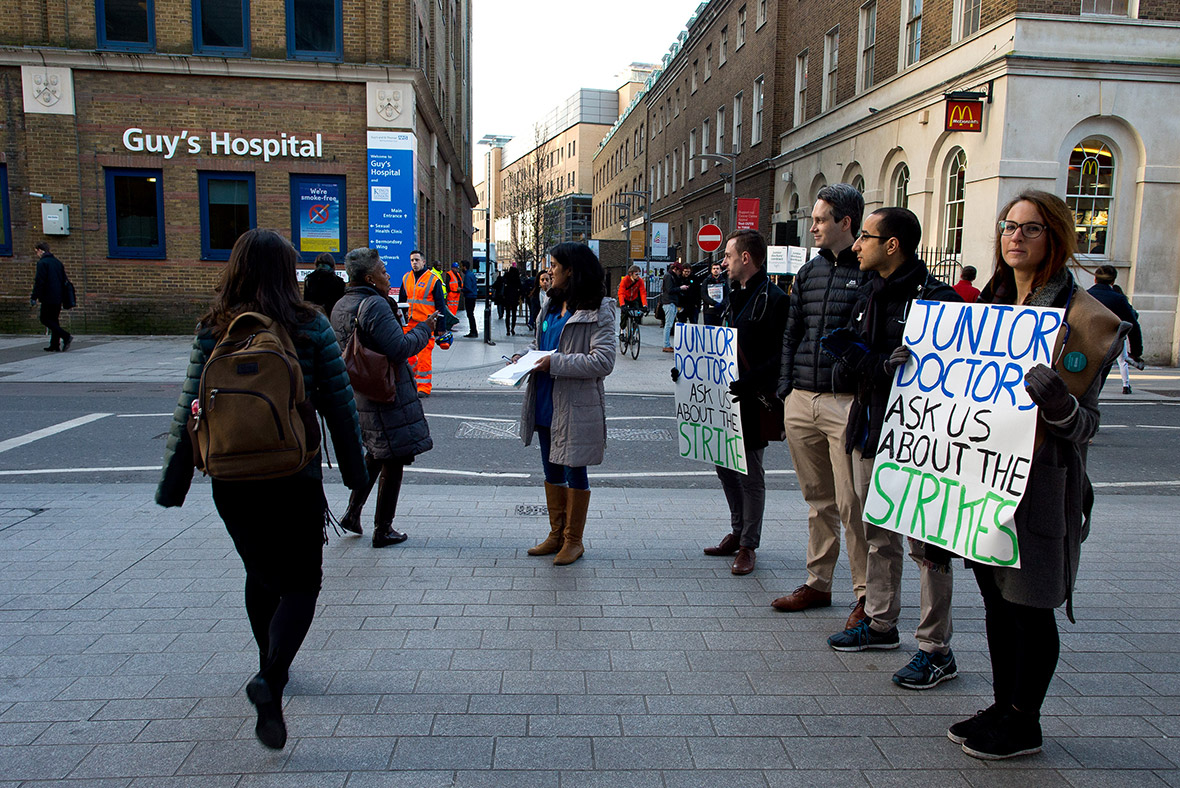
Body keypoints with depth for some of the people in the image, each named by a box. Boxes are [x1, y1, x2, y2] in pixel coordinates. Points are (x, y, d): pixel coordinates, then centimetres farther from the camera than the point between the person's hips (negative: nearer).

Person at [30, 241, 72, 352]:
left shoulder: (42, 263, -10)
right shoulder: (58, 262, 15)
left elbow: (39, 282, -16)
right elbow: (64, 280, 19)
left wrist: (34, 297, -11)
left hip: (48, 297, -8)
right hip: (58, 298, 8)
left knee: (45, 319, -1)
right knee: (54, 320, 11)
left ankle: (66, 336, -16)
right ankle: (54, 346, 10)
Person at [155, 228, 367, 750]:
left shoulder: (213, 332, -2)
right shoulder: (311, 328, -7)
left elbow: (189, 411, -2)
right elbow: (338, 405, -5)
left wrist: (172, 485, 5)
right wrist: (354, 469, 6)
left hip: (231, 479, 3)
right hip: (295, 478, -3)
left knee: (260, 574, 23)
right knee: (300, 583, 7)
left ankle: (271, 668, 39)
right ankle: (271, 679, -15)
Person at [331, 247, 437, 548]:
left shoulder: (340, 306, 10)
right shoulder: (375, 305, -20)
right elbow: (399, 348, -25)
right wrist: (424, 328, -9)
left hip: (355, 396, 9)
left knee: (375, 455, 26)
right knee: (393, 461, 4)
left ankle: (352, 513, 28)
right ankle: (383, 529, 13)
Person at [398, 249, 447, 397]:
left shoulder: (433, 279, -4)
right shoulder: (406, 278, 12)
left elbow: (441, 305, -3)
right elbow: (401, 302, 22)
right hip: (409, 323, 6)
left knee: (424, 356, -6)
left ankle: (424, 388, 2)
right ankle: (415, 378, 25)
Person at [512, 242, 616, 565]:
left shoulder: (598, 311, -13)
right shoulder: (551, 305, 11)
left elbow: (604, 361, -21)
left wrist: (555, 363, -23)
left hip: (577, 407, -8)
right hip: (546, 404, 8)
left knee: (575, 472, 5)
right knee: (552, 471, 16)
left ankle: (574, 540, 20)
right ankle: (556, 535, 30)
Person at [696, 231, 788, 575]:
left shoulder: (773, 299, -14)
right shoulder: (735, 298, 15)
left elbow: (780, 357, -21)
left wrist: (749, 382, -30)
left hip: (753, 404, -9)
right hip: (725, 397, 9)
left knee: (751, 474, 3)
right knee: (725, 465, 16)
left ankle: (748, 545, 16)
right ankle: (737, 533, 32)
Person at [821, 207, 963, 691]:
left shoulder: (936, 298, -11)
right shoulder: (868, 297, 14)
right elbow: (846, 370, 10)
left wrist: (871, 363, -22)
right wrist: (848, 363, -12)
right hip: (868, 430, 8)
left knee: (926, 542, -1)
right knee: (878, 535, 18)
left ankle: (936, 650, 10)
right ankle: (880, 623, 33)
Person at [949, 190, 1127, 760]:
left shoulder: (1083, 317, -10)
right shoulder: (991, 303, 11)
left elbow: (1083, 425, -11)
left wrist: (1059, 404, -32)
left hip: (1041, 478, -7)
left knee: (1031, 603, 4)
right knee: (996, 595, 15)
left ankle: (1023, 722, 21)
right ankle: (1002, 706, 30)